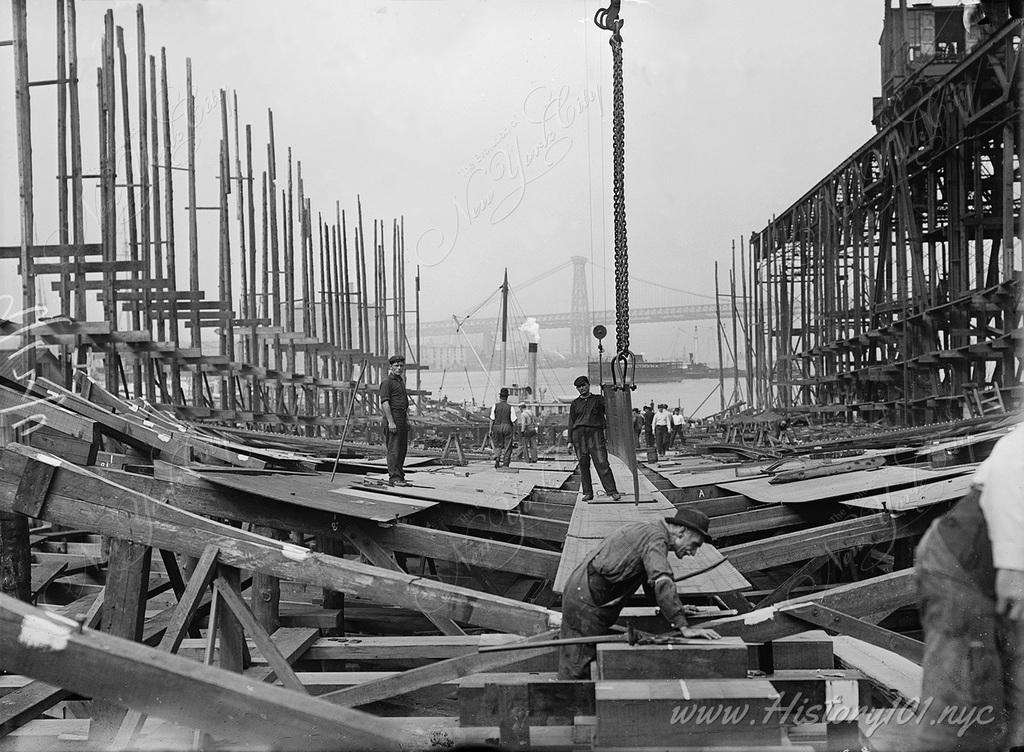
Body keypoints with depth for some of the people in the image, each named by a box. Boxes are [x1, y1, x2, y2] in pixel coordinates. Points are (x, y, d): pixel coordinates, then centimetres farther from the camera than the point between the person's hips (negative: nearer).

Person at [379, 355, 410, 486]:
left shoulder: (401, 381, 20)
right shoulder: (387, 381, -9)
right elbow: (385, 403, -16)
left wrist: (407, 419, 21)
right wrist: (390, 422, -21)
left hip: (402, 418, 9)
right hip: (392, 417, -9)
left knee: (402, 449, 11)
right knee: (394, 449, -9)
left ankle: (400, 476, 16)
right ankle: (394, 477, -8)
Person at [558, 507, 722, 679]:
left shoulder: (646, 531, 17)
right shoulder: (656, 537, -16)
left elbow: (651, 579, 30)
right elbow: (661, 582, -29)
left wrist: (677, 609, 27)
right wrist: (683, 627, -30)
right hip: (587, 602, -10)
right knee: (577, 671, -6)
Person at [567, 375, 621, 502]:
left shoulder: (598, 399, 13)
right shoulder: (575, 403, 16)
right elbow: (571, 422, 16)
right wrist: (570, 440, 11)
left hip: (595, 433, -2)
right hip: (579, 433, 2)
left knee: (602, 463, -12)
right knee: (583, 465, 0)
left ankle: (612, 491, -14)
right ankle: (587, 493, 6)